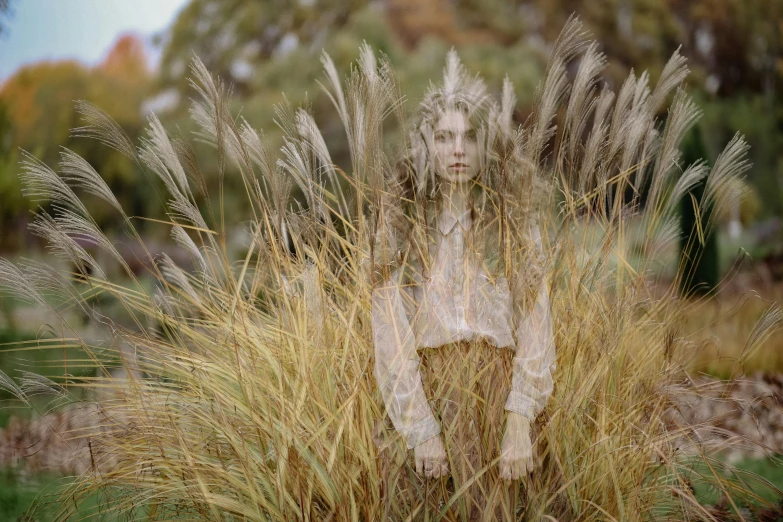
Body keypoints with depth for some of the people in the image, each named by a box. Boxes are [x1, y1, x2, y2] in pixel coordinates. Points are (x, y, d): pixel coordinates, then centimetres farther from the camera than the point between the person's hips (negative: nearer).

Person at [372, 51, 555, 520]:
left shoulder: (515, 223, 1)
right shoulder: (401, 226, -3)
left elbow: (535, 325, -4)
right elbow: (392, 335, -7)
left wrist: (520, 424, -12)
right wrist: (422, 430, -12)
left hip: (498, 394, 1)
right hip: (424, 392, -1)